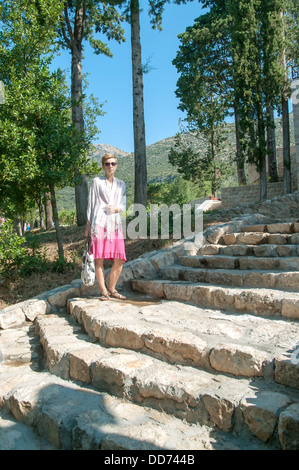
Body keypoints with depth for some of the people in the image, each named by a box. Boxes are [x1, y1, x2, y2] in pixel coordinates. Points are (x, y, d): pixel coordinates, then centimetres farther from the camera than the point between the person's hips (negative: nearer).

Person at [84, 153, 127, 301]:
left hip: (115, 223, 3)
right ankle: (103, 291, 4)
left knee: (119, 260, -2)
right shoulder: (97, 182, 10)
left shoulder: (121, 184, 19)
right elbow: (90, 204, 8)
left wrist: (117, 208, -7)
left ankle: (112, 289, 14)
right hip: (99, 222, -3)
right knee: (99, 258, -6)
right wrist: (88, 225, 3)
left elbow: (124, 206, 17)